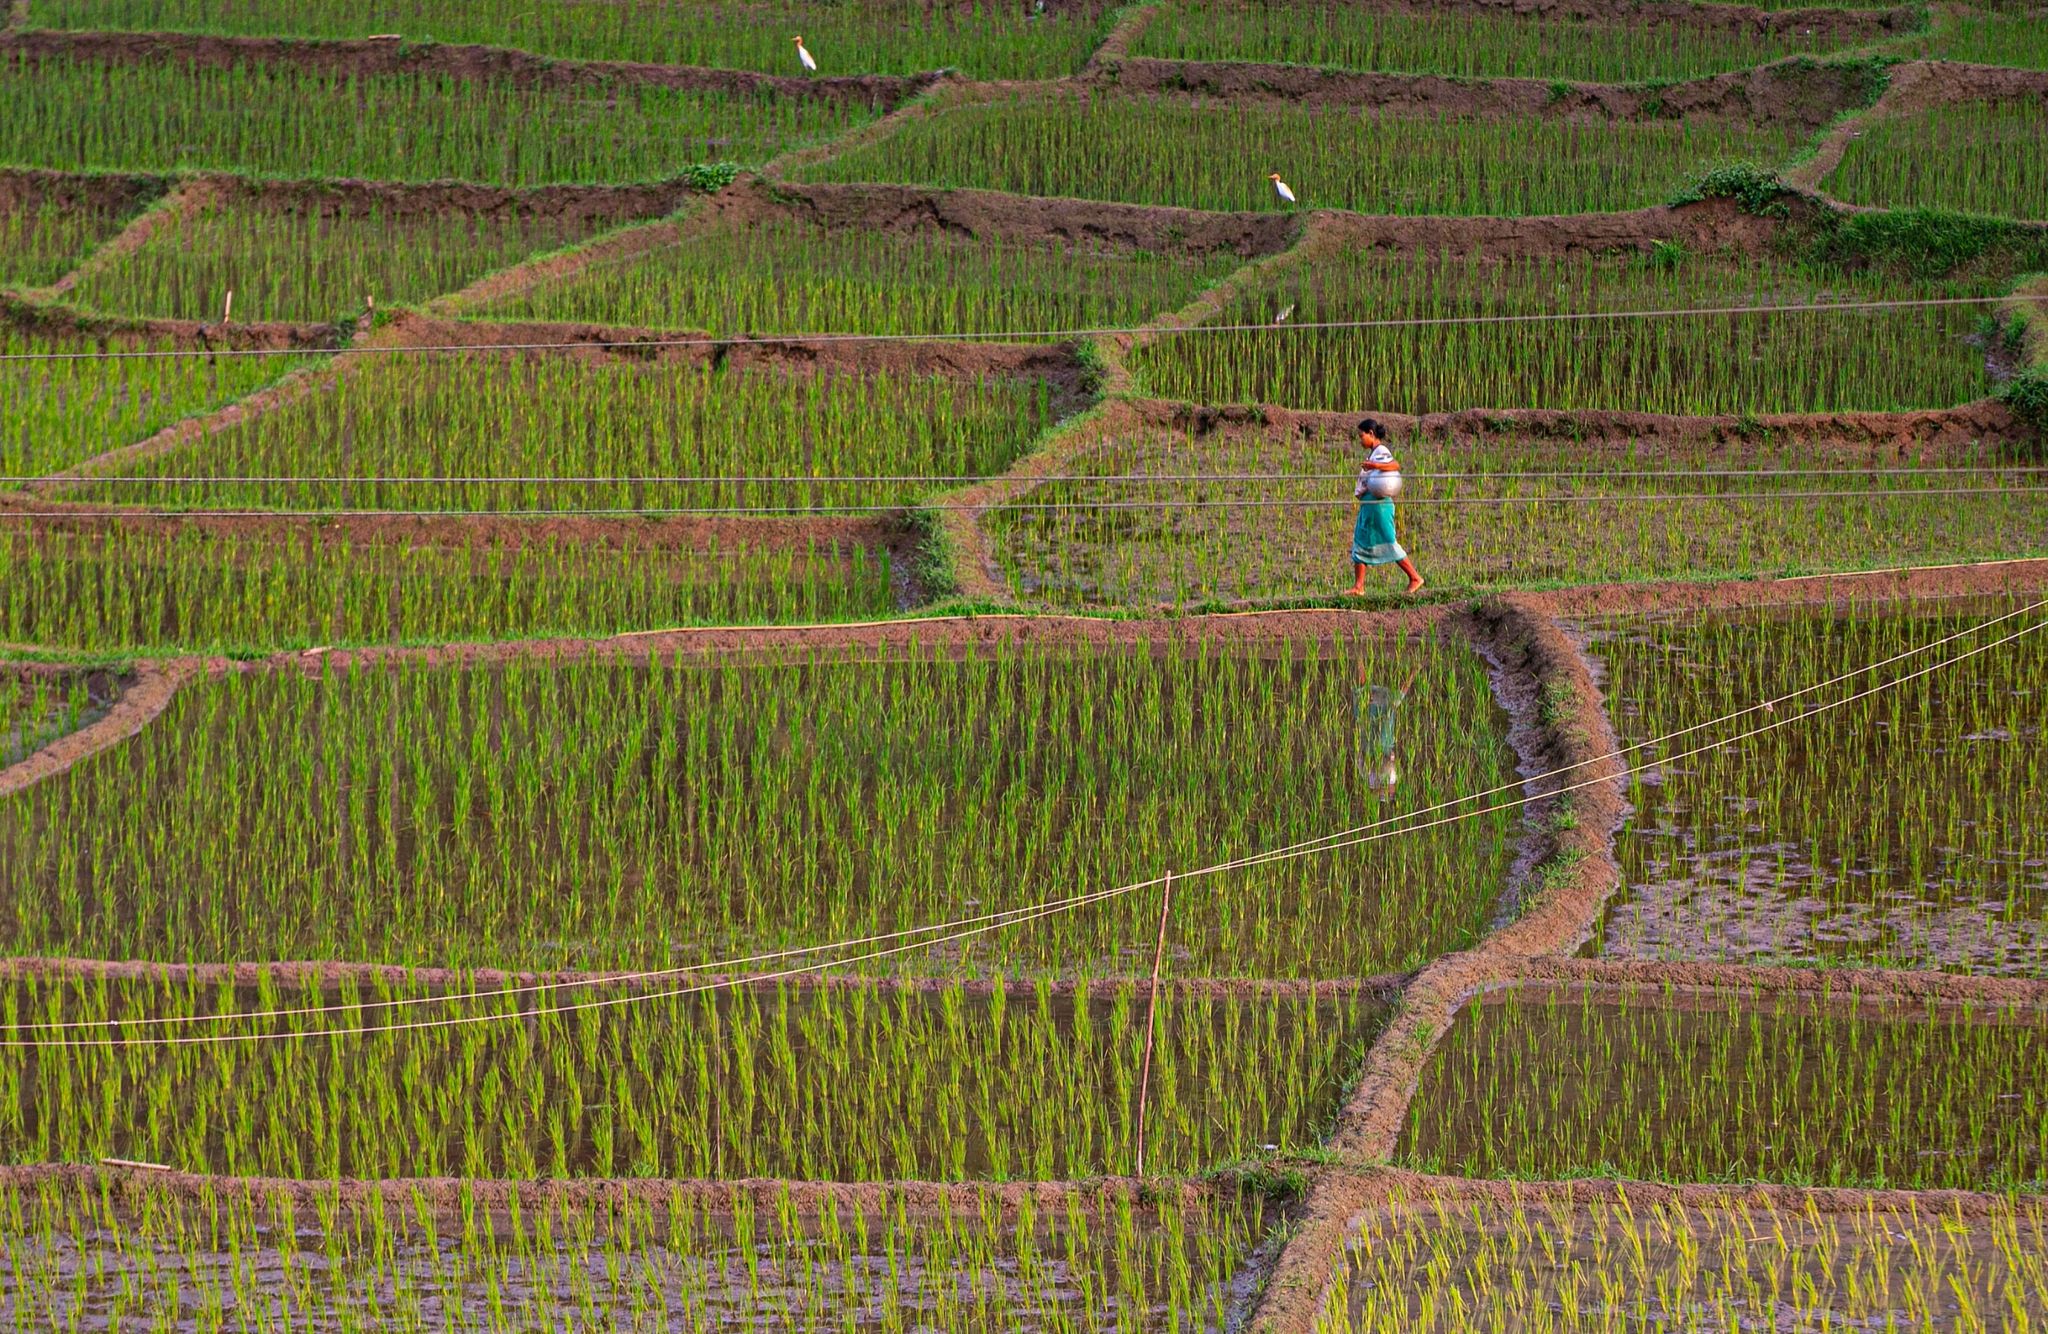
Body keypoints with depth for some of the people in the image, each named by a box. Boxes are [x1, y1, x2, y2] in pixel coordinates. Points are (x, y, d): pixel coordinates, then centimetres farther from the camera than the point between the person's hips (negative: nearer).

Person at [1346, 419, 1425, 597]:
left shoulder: (1381, 452, -11)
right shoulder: (1373, 453, 17)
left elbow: (1395, 466, -30)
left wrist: (1374, 466, -41)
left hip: (1379, 504, -10)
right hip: (1367, 506, 10)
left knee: (1388, 544, -5)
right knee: (1360, 543, 7)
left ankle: (1415, 578, 2)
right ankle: (1358, 586, 7)